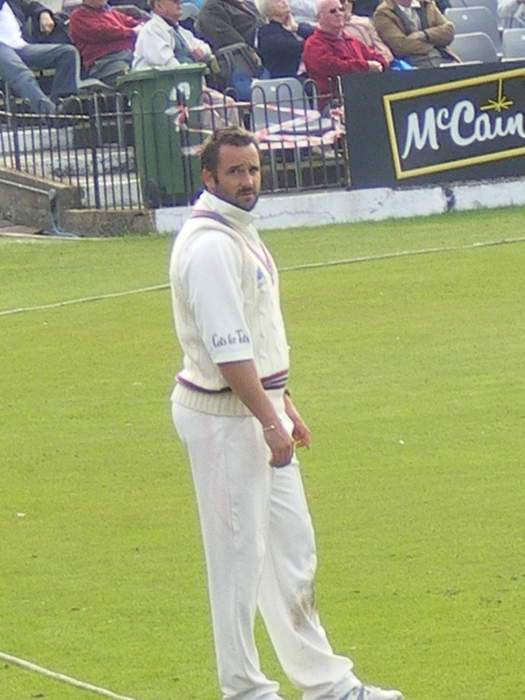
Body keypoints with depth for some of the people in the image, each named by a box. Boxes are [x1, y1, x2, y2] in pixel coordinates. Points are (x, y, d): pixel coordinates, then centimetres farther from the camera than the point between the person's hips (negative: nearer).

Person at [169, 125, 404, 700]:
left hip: (259, 406, 10)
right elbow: (227, 349, -24)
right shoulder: (208, 245, -19)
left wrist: (284, 405, 21)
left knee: (292, 548, 14)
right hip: (223, 416, -10)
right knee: (239, 554, -1)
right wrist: (270, 422, -23)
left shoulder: (241, 233, 13)